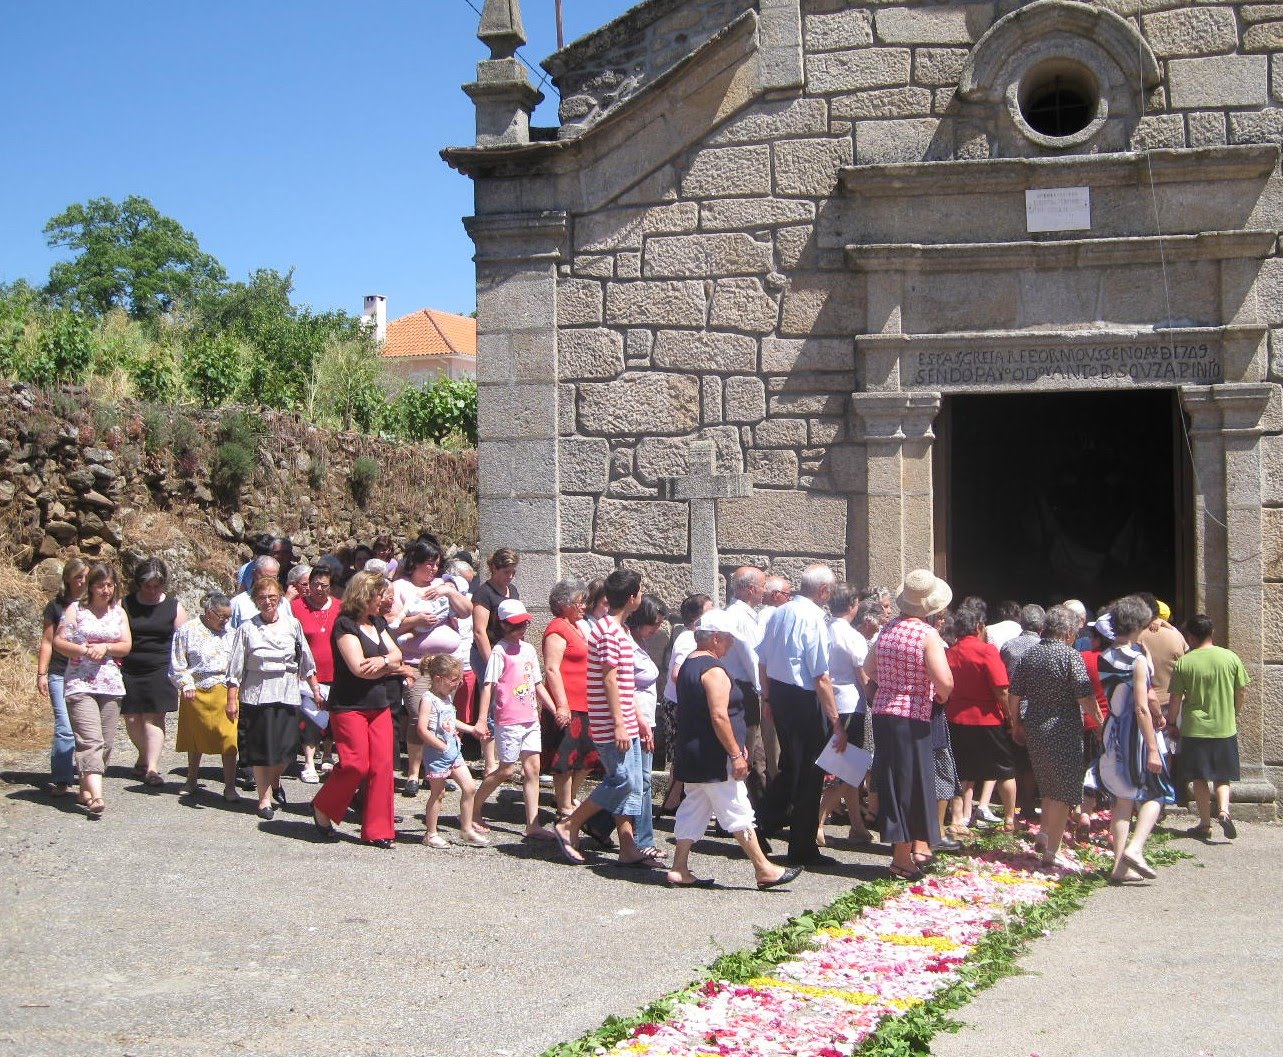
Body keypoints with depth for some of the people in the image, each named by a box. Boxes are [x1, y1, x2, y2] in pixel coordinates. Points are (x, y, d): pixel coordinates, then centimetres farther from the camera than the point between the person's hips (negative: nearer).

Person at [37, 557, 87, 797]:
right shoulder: (56, 606, 5)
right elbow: (47, 642, 6)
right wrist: (41, 673, 1)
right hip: (61, 675, -2)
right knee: (65, 728, -11)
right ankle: (60, 780, -8)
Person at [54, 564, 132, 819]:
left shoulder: (119, 612, 13)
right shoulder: (75, 610, 3)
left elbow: (127, 645, 7)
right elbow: (58, 642, -2)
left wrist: (105, 647, -11)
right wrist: (83, 650, -15)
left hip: (111, 684, 4)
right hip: (80, 683, -4)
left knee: (106, 742, 4)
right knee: (91, 741, -15)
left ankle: (85, 791, 18)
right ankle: (96, 797, -25)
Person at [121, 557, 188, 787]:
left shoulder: (173, 607, 4)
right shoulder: (125, 605, 5)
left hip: (160, 671, -2)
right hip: (128, 671, 2)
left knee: (154, 718, -9)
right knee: (132, 718, 5)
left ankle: (152, 768, -10)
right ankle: (145, 757, 30)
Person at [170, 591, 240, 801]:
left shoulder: (230, 633, 10)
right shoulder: (188, 631, 0)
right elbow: (177, 664, 1)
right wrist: (186, 685, -9)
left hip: (226, 693, 2)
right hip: (197, 693, -2)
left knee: (229, 740, -7)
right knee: (196, 738, 13)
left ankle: (230, 787, -3)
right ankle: (192, 780, 32)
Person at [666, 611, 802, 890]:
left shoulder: (688, 665, 14)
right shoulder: (713, 670, -16)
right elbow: (719, 716, -23)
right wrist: (736, 754, -18)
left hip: (691, 757, 10)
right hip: (714, 760, -10)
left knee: (693, 810, 12)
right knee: (737, 812, -4)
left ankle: (679, 870, 11)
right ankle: (764, 870, 2)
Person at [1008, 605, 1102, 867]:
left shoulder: (1029, 656, 7)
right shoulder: (1071, 656, -12)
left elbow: (1013, 697, 10)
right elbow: (1085, 698, -16)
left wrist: (1017, 725, 22)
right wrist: (1099, 718, 1)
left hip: (1034, 730, 6)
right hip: (1064, 730, -6)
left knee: (1050, 788, 23)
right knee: (1064, 793, 2)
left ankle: (1045, 834, 20)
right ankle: (1050, 853, 2)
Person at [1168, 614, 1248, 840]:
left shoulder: (1184, 663, -9)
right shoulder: (1230, 658, -3)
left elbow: (1175, 699, -5)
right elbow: (1241, 692, 5)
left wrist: (1171, 723, 10)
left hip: (1195, 728, -2)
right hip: (1225, 728, 2)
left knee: (1199, 778, 10)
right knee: (1222, 776, 13)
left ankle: (1205, 823, 12)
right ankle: (1224, 809, -10)